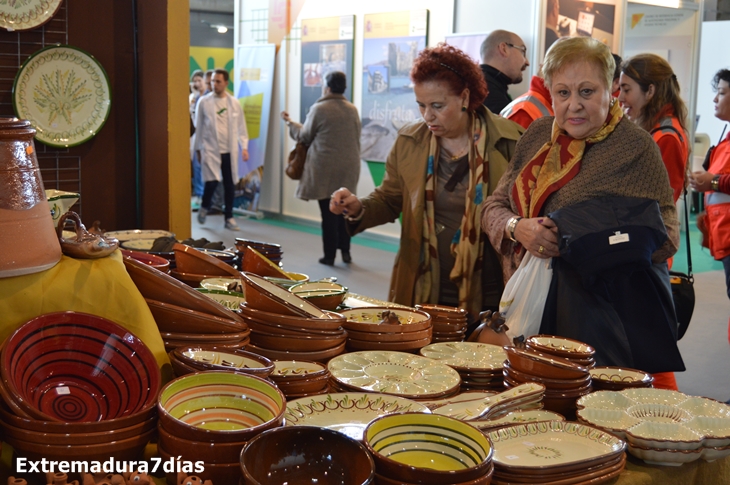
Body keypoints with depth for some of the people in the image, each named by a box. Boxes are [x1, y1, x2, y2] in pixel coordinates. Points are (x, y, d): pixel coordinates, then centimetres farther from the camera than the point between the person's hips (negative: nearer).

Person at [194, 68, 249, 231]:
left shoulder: (234, 103, 4)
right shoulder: (204, 102, 0)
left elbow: (241, 126, 9)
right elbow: (199, 126, 5)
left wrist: (244, 146, 2)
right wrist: (198, 149, 6)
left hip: (230, 150, 2)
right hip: (211, 149, -2)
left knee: (230, 184, 5)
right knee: (212, 181, -12)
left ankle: (229, 218, 17)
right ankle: (204, 207, 17)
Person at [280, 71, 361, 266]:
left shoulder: (319, 109, -10)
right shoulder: (353, 109, 3)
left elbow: (305, 136, 1)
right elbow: (356, 138, 10)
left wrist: (290, 123, 17)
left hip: (325, 167, -4)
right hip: (348, 167, 4)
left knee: (328, 212, 3)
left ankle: (329, 255, 9)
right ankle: (345, 250, 16)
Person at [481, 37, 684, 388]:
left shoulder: (635, 146, -7)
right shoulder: (538, 135, 8)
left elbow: (665, 238, -11)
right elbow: (494, 206, 10)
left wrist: (590, 239, -25)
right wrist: (517, 228, -12)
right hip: (533, 312, 4)